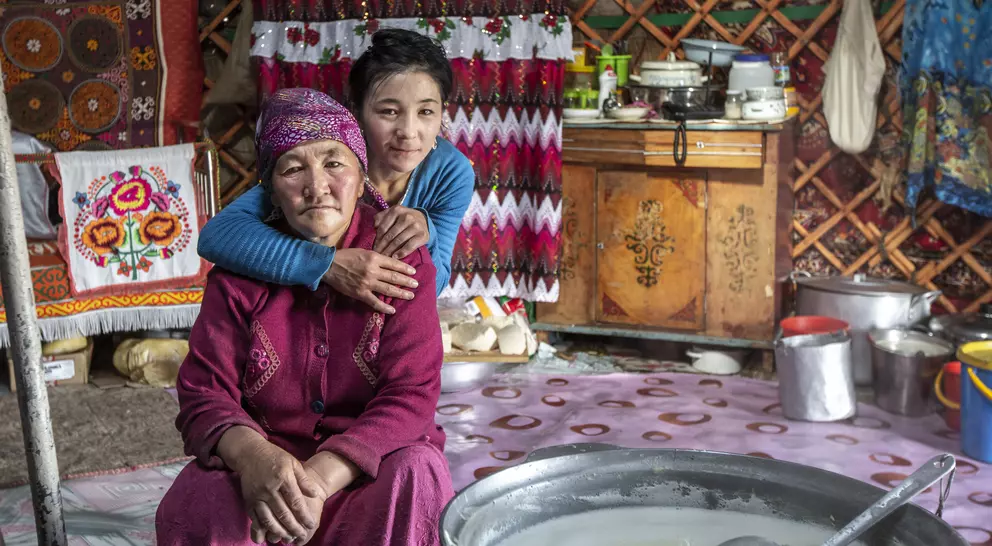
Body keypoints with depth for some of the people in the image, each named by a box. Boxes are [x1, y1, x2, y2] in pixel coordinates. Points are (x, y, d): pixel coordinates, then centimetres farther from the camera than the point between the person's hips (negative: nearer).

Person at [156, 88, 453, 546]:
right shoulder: (242, 268, -2)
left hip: (369, 462, 0)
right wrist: (253, 456, -30)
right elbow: (204, 392, -6)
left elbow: (411, 394, -14)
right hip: (260, 464, 0)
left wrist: (323, 475, -30)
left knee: (415, 475, -31)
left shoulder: (400, 257, -7)